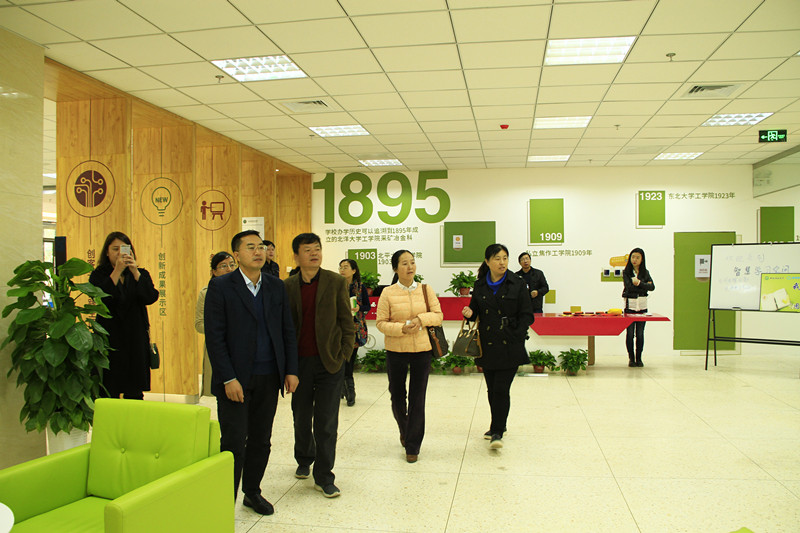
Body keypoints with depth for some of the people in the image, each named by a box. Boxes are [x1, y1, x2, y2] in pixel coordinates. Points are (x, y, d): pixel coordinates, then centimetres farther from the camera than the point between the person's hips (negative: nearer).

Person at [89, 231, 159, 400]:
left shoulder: (141, 274, 11)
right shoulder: (99, 275, 5)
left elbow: (151, 297, -6)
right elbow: (103, 298, -14)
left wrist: (135, 271, -13)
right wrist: (117, 271, -15)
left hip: (136, 342, 2)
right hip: (109, 340, -2)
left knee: (135, 395, 3)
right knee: (108, 395, -4)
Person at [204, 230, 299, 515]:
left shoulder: (276, 286, 8)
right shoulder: (220, 286, -5)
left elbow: (287, 331, 10)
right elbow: (214, 337, -9)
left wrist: (291, 370, 4)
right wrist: (228, 379, -14)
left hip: (268, 378, 4)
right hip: (235, 379, -4)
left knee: (261, 441, 13)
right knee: (234, 443, 0)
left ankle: (252, 492, 31)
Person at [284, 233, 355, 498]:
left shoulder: (336, 282, -3)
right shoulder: (288, 286, 2)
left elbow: (347, 323, 0)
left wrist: (343, 356, -5)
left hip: (329, 363, -2)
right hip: (299, 362, 2)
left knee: (326, 422, 1)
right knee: (301, 418, 16)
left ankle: (324, 477, 13)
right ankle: (304, 460, 41)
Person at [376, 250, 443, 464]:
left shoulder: (425, 290, 1)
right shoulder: (388, 293, -5)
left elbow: (438, 315, 2)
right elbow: (381, 323, -5)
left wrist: (420, 319, -16)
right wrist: (401, 328, -20)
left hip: (422, 350, 1)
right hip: (396, 350, 0)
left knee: (418, 399, 2)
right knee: (397, 395, 14)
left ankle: (413, 446, 15)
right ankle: (404, 430, 43)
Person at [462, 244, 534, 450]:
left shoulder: (518, 284, -1)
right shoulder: (480, 286, 7)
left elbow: (527, 315, -1)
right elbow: (476, 310, 15)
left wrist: (516, 336, -12)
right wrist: (469, 313, -9)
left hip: (510, 347, -3)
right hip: (487, 346, 3)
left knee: (501, 389, -7)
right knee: (492, 389, 12)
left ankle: (497, 432, 4)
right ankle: (498, 426, 31)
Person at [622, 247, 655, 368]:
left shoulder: (645, 272, 9)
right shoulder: (626, 272, 1)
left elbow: (652, 287, -5)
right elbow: (629, 287, -14)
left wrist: (639, 283, -17)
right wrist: (644, 286, -9)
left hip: (642, 306, 2)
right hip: (630, 305, -2)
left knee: (640, 334, 4)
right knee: (630, 333, -1)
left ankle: (639, 359, 12)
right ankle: (631, 359, 8)